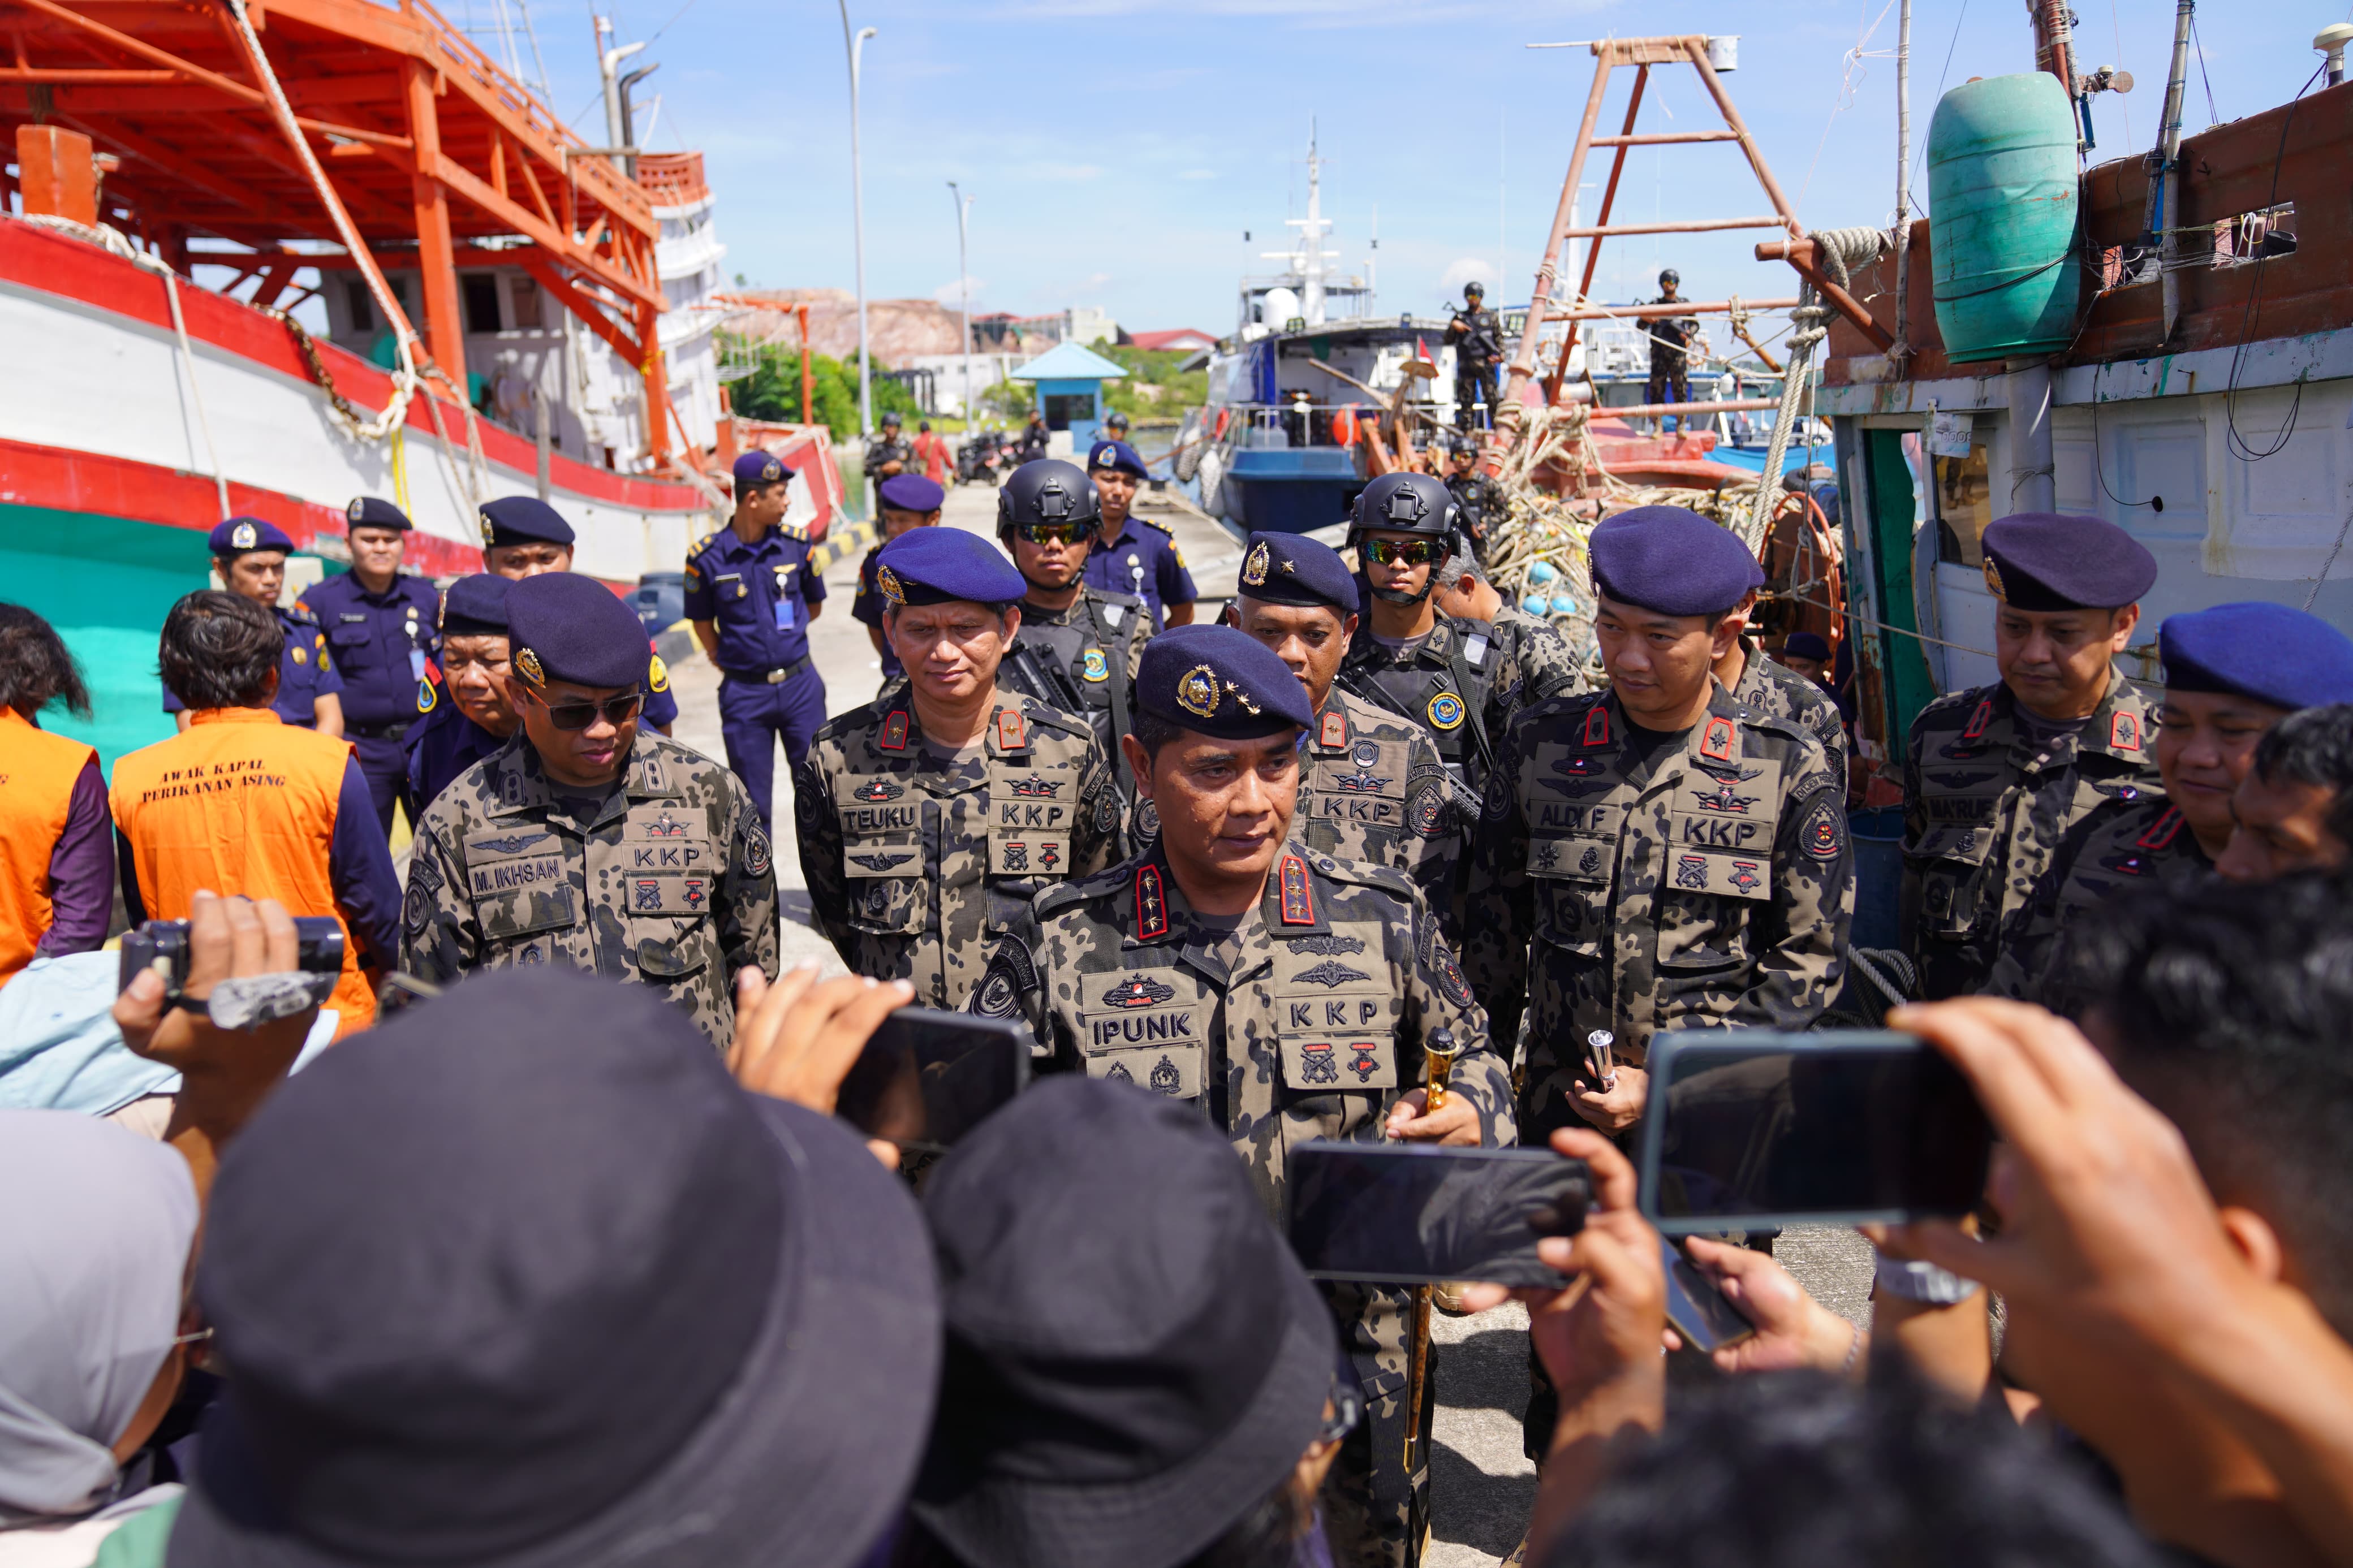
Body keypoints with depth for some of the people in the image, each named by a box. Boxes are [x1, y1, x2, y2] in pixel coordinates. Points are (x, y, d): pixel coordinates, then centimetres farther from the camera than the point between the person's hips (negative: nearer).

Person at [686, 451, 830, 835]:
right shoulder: (707, 557, -8)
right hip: (744, 693, -2)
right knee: (752, 804, 8)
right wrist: (733, 660, 9)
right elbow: (703, 625, 5)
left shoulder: (796, 545, -1)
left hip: (800, 684, 2)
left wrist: (782, 636, 10)